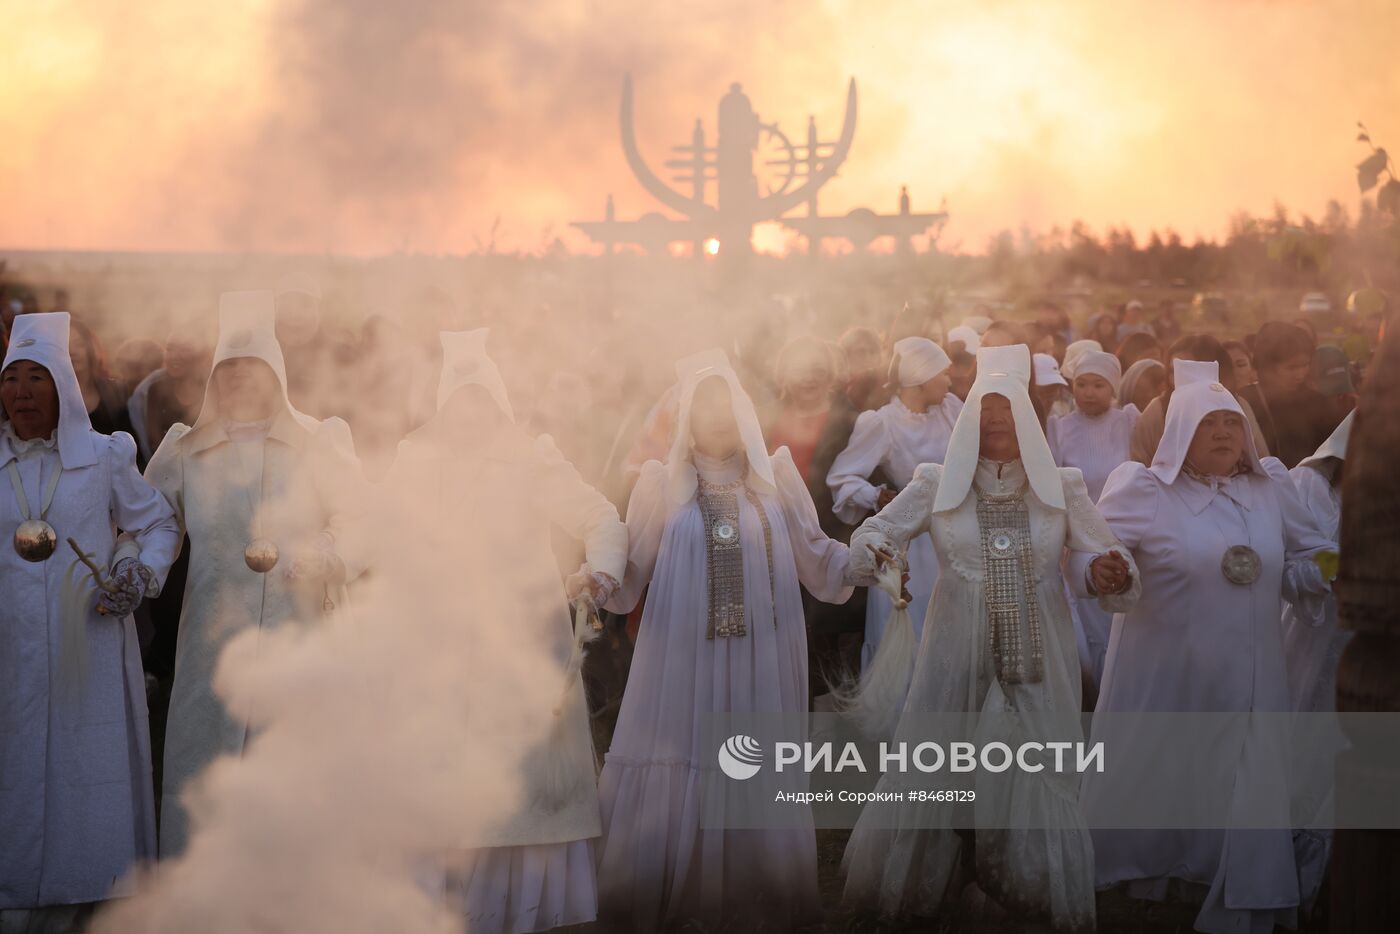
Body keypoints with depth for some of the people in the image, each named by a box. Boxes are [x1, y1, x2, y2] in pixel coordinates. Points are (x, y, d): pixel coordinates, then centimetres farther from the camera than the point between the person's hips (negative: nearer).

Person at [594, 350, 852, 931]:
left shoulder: (776, 474, 10)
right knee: (670, 791, -2)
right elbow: (630, 569, 4)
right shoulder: (662, 481, 6)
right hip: (682, 664, -1)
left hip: (761, 665, 1)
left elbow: (815, 556, 10)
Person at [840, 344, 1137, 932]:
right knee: (928, 772, 2)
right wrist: (876, 550, -21)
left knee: (1039, 783, 2)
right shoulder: (936, 484, 3)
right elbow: (876, 534, 3)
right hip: (957, 657, 0)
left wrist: (1114, 575, -23)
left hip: (1037, 662, 0)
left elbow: (1107, 558, 2)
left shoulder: (1062, 487, 5)